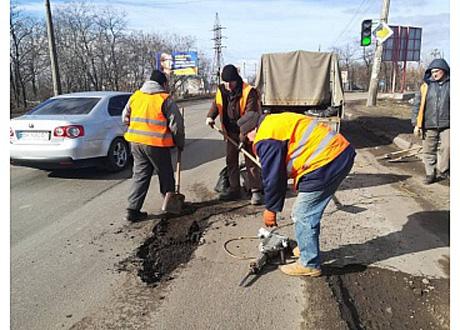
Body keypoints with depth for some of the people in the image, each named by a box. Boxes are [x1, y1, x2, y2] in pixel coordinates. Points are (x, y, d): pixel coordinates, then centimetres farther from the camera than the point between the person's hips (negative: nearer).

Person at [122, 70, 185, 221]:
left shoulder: (135, 96, 9)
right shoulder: (165, 99, -8)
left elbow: (125, 117, 16)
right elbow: (176, 124, -8)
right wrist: (180, 143, 6)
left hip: (136, 142, 5)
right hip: (157, 143, -5)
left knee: (140, 175, 13)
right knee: (165, 175, 13)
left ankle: (133, 209, 8)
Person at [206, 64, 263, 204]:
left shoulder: (249, 92, -18)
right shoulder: (221, 91, -1)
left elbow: (250, 114, -23)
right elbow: (216, 105, 15)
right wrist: (210, 116, -6)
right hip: (231, 132, 6)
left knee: (251, 161, -1)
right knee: (231, 161, 11)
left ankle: (256, 190, 5)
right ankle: (234, 189, 22)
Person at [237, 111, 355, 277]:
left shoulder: (266, 140, -10)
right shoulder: (277, 122, 21)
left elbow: (272, 177, -7)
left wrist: (270, 209, 7)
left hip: (325, 162, -10)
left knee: (303, 215, 3)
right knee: (309, 211, 23)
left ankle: (309, 264, 16)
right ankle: (307, 248, 40)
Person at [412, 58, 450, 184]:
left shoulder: (450, 84, 3)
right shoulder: (426, 86, 5)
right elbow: (417, 105, 6)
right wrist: (416, 124, 1)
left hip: (446, 125, -1)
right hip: (429, 125, 1)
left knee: (446, 148, -7)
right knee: (429, 151, 7)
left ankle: (443, 171, 11)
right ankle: (430, 174, 19)